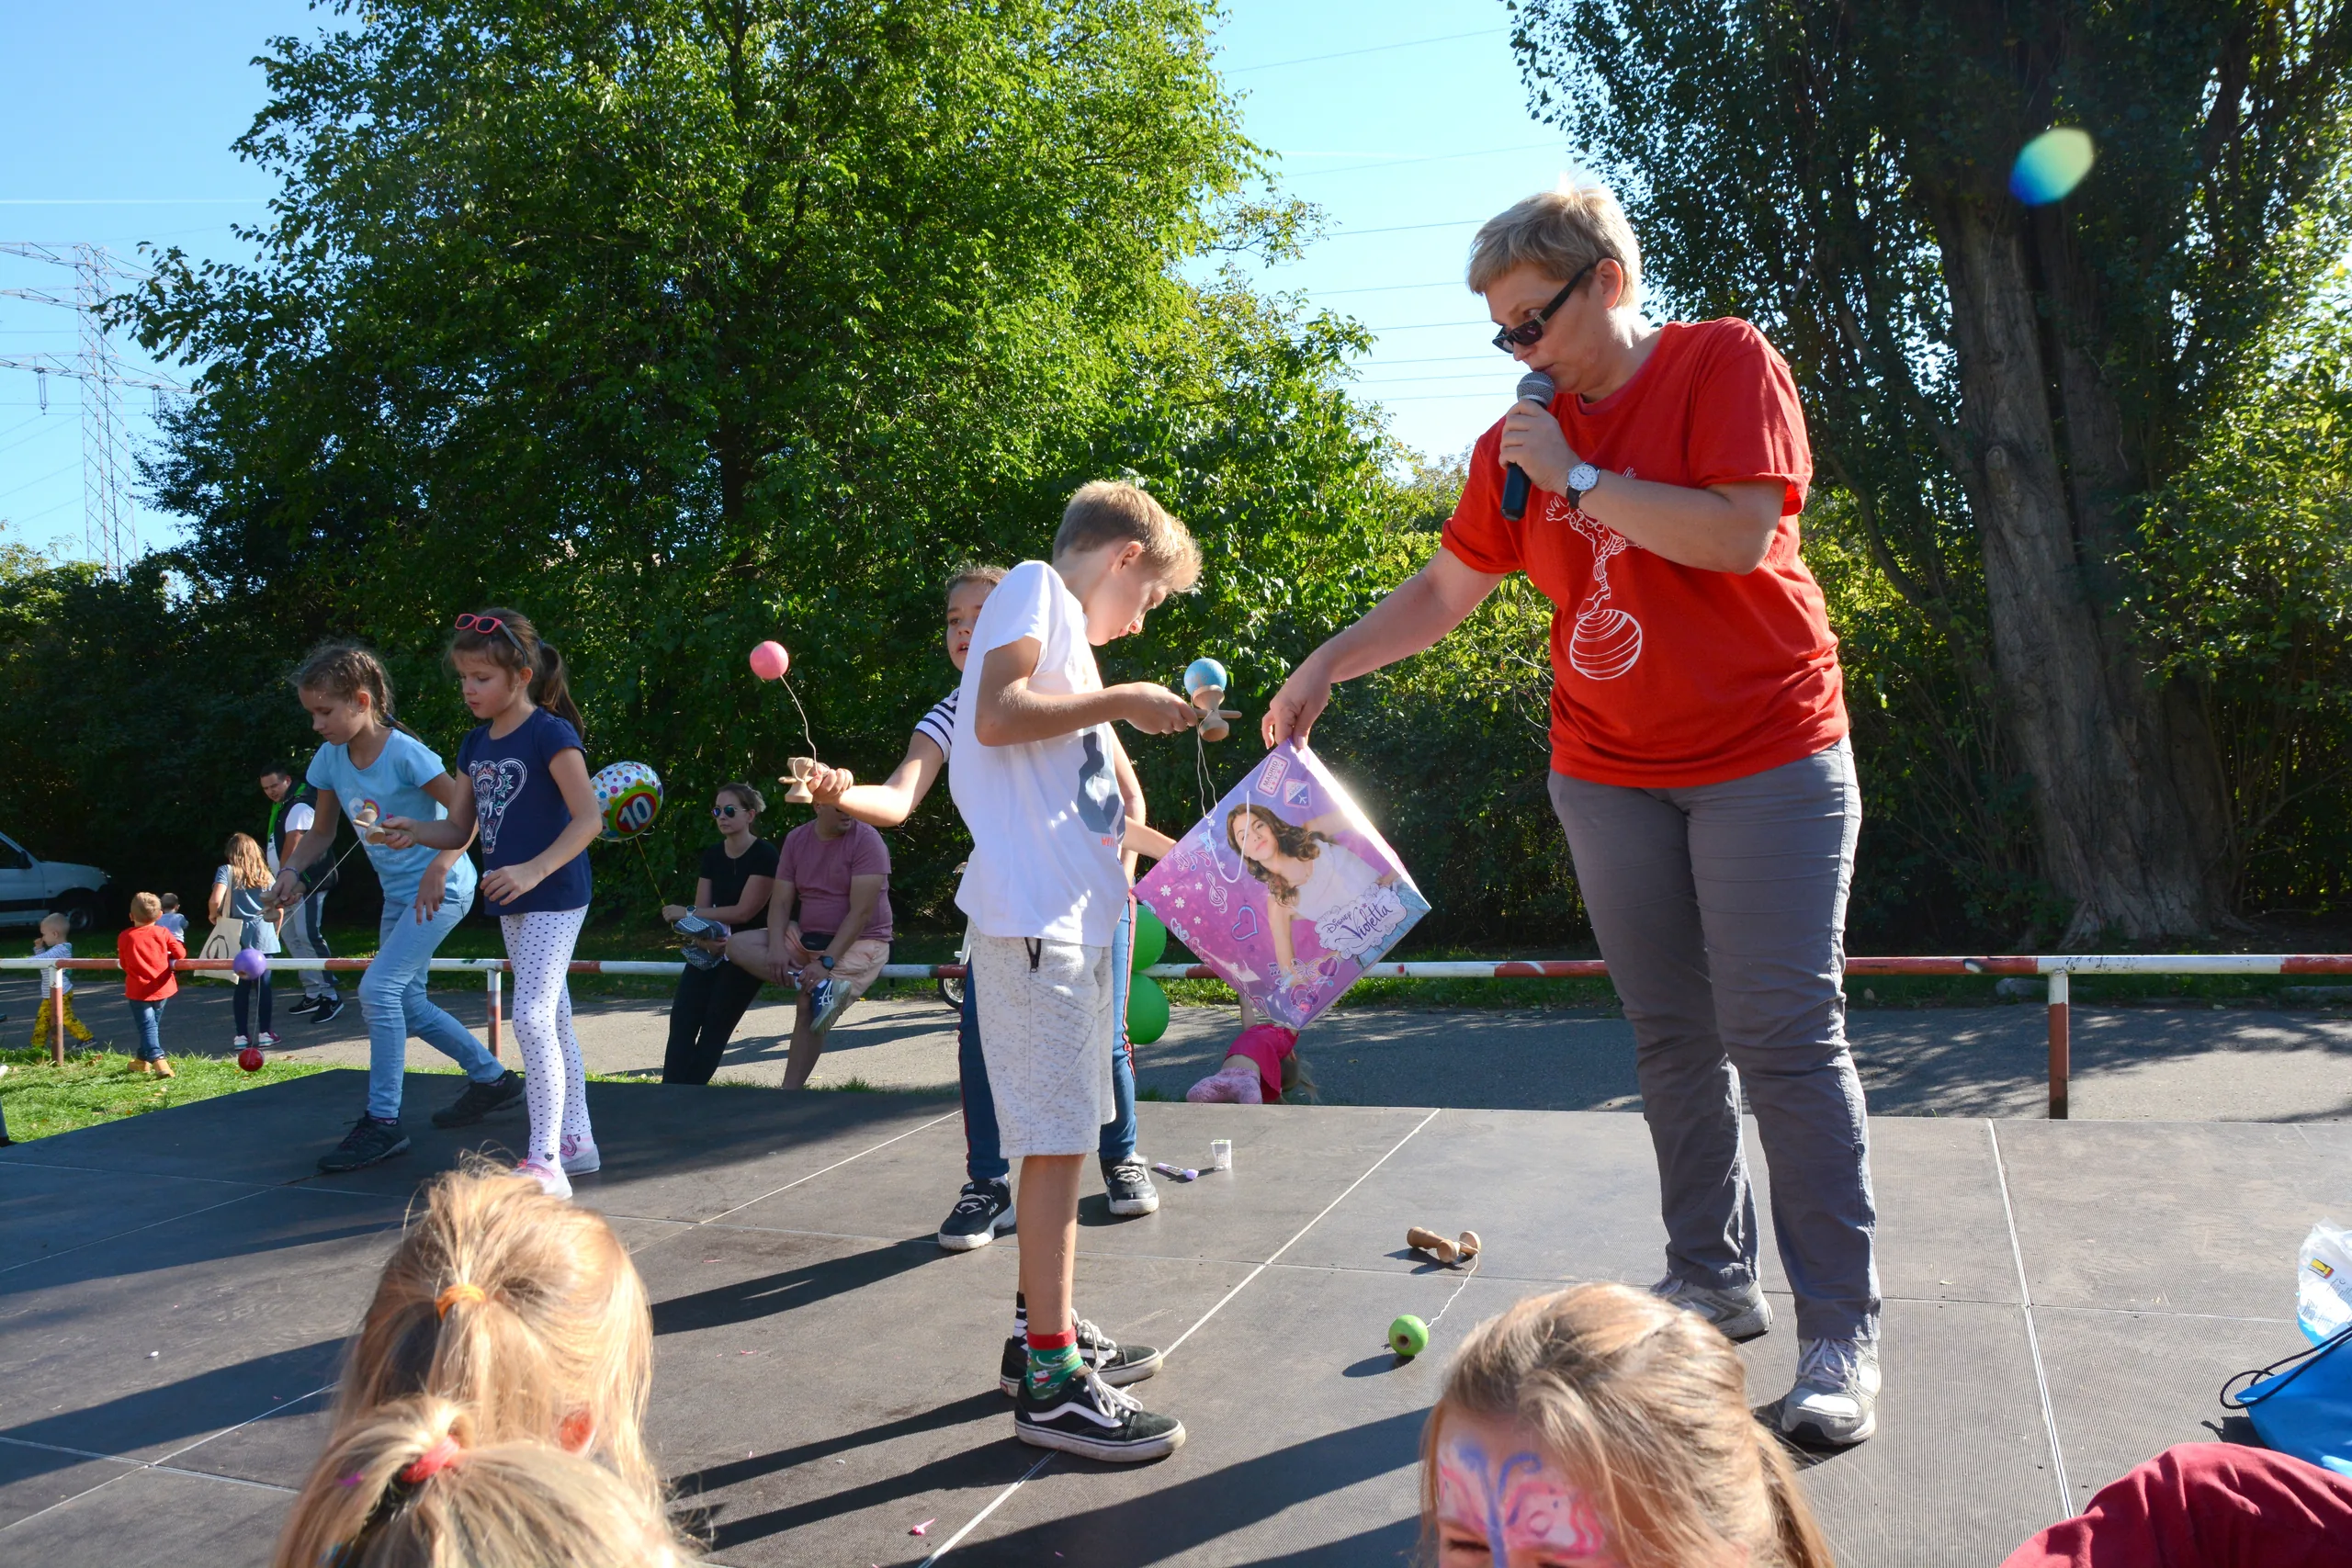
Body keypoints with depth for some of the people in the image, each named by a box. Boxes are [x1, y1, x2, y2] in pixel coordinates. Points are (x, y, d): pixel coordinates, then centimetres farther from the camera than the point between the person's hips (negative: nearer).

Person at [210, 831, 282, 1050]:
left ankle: (242, 1035, 9)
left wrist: (213, 915, 4)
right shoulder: (264, 874, 9)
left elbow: (216, 900, -16)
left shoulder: (227, 871, 0)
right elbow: (278, 909, 8)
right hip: (264, 937, 1)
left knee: (242, 987, 6)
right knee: (263, 985, 5)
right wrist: (275, 933, 21)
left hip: (239, 938, -1)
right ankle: (265, 1033, 7)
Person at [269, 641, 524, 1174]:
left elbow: (466, 812, -22)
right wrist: (293, 869, -8)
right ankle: (492, 1079, 31)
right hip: (398, 894, 9)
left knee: (378, 989, -17)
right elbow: (322, 832, 10)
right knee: (405, 1002, 14)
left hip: (440, 889, -9)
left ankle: (383, 1123, -8)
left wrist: (437, 870, -31)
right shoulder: (331, 759, 0)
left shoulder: (405, 753, -21)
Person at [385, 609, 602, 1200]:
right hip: (511, 903, 9)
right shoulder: (475, 744, 10)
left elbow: (589, 818, -20)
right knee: (553, 1019, 15)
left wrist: (534, 870, -29)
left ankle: (545, 1160, -11)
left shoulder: (550, 734, -14)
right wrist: (414, 831, -7)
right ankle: (577, 1139, 25)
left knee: (531, 1017, -15)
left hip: (555, 898, -9)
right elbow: (461, 829, 13)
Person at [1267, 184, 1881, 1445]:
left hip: (1768, 760, -5)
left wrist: (1578, 479, -18)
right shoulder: (1521, 437, 7)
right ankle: (1713, 1281, 22)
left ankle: (1842, 1335, 2)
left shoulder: (1726, 362, -7)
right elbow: (1444, 588, 14)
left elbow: (1738, 534, -21)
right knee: (1672, 1041, 9)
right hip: (1607, 774, 5)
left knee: (1784, 1037, -7)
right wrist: (1327, 665, 5)